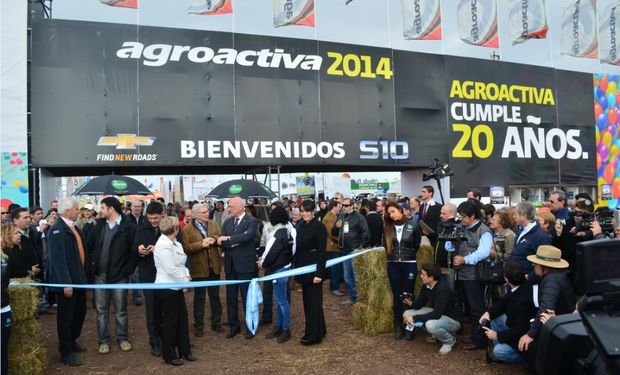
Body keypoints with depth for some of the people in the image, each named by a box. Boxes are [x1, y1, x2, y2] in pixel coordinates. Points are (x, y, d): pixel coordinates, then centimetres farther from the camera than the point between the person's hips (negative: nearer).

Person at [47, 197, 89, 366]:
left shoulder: (74, 228, 12)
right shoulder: (57, 230, -16)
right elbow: (58, 259, -22)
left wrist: (86, 274, 13)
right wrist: (66, 283, -24)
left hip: (80, 279, 8)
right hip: (67, 282, -8)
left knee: (80, 313, 18)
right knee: (66, 317, 5)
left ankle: (72, 341, 38)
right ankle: (66, 352, 18)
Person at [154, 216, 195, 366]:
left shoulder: (175, 243, 7)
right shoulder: (163, 245, -20)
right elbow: (171, 270, -24)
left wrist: (186, 275, -5)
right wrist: (186, 279, -14)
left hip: (176, 286, 8)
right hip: (167, 288, -8)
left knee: (182, 318, 13)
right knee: (170, 321, 4)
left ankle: (184, 350, 26)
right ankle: (169, 355, 19)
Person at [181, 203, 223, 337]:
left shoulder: (213, 224, 5)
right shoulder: (187, 229, -9)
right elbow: (185, 247, -17)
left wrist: (214, 239, -19)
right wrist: (201, 244, -26)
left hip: (214, 266, 4)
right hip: (199, 268, -4)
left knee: (215, 296, 14)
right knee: (199, 298, 9)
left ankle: (216, 322, 27)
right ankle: (198, 325, 20)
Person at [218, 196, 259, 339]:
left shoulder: (252, 221, -8)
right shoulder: (227, 222, 9)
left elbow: (248, 236, -27)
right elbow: (221, 243, -1)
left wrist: (228, 239, -22)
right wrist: (236, 242, -16)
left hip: (245, 264, -5)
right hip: (230, 264, 5)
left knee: (247, 297, 4)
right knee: (231, 297, 13)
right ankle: (234, 325, 27)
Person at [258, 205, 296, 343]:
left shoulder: (280, 233, -22)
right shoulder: (285, 231, 7)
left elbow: (273, 251, -19)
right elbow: (270, 249, 10)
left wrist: (263, 263, -3)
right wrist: (262, 259, 3)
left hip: (280, 269, -10)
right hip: (280, 268, 10)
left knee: (282, 300, 0)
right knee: (279, 299, 17)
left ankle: (286, 330, 11)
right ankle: (278, 327, 28)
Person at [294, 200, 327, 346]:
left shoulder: (319, 226, -13)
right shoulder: (302, 226, 9)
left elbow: (321, 251, -17)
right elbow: (299, 248, 12)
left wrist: (319, 273, -21)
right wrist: (297, 267, 10)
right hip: (303, 267, 8)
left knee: (314, 301, -1)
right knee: (307, 300, 14)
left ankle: (314, 335, 9)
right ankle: (319, 329, 28)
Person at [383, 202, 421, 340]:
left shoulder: (413, 226, -7)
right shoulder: (387, 228, 2)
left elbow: (417, 244, 5)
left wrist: (408, 255, 9)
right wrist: (394, 254, 10)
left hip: (409, 264, -2)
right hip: (393, 265, 3)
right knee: (397, 296, 7)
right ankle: (398, 326, 15)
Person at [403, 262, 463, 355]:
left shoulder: (443, 289, -30)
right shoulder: (427, 285, -7)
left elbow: (437, 314, -34)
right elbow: (419, 304, -1)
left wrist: (415, 318, -32)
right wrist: (411, 303, -23)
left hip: (453, 320, -8)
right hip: (437, 314, 8)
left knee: (431, 324, -38)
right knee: (407, 314, -3)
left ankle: (449, 340, -5)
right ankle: (436, 333, 11)